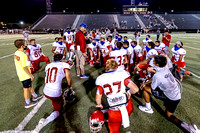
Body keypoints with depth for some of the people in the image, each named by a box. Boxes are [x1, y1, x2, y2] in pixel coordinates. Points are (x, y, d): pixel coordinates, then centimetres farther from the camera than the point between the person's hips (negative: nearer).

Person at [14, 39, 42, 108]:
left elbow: (18, 64, 11)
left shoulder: (16, 53, 3)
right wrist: (31, 75, -17)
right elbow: (25, 67, -26)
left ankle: (35, 96, 43)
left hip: (21, 74, 8)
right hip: (25, 75, -8)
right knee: (26, 88, 7)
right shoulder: (23, 55, -26)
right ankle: (28, 103, 24)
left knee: (30, 85, 24)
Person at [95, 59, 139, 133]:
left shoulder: (101, 79, -2)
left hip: (114, 111, 1)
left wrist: (99, 105, 25)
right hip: (127, 108, 0)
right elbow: (135, 89, -10)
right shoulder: (122, 74, -6)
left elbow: (98, 98, 4)